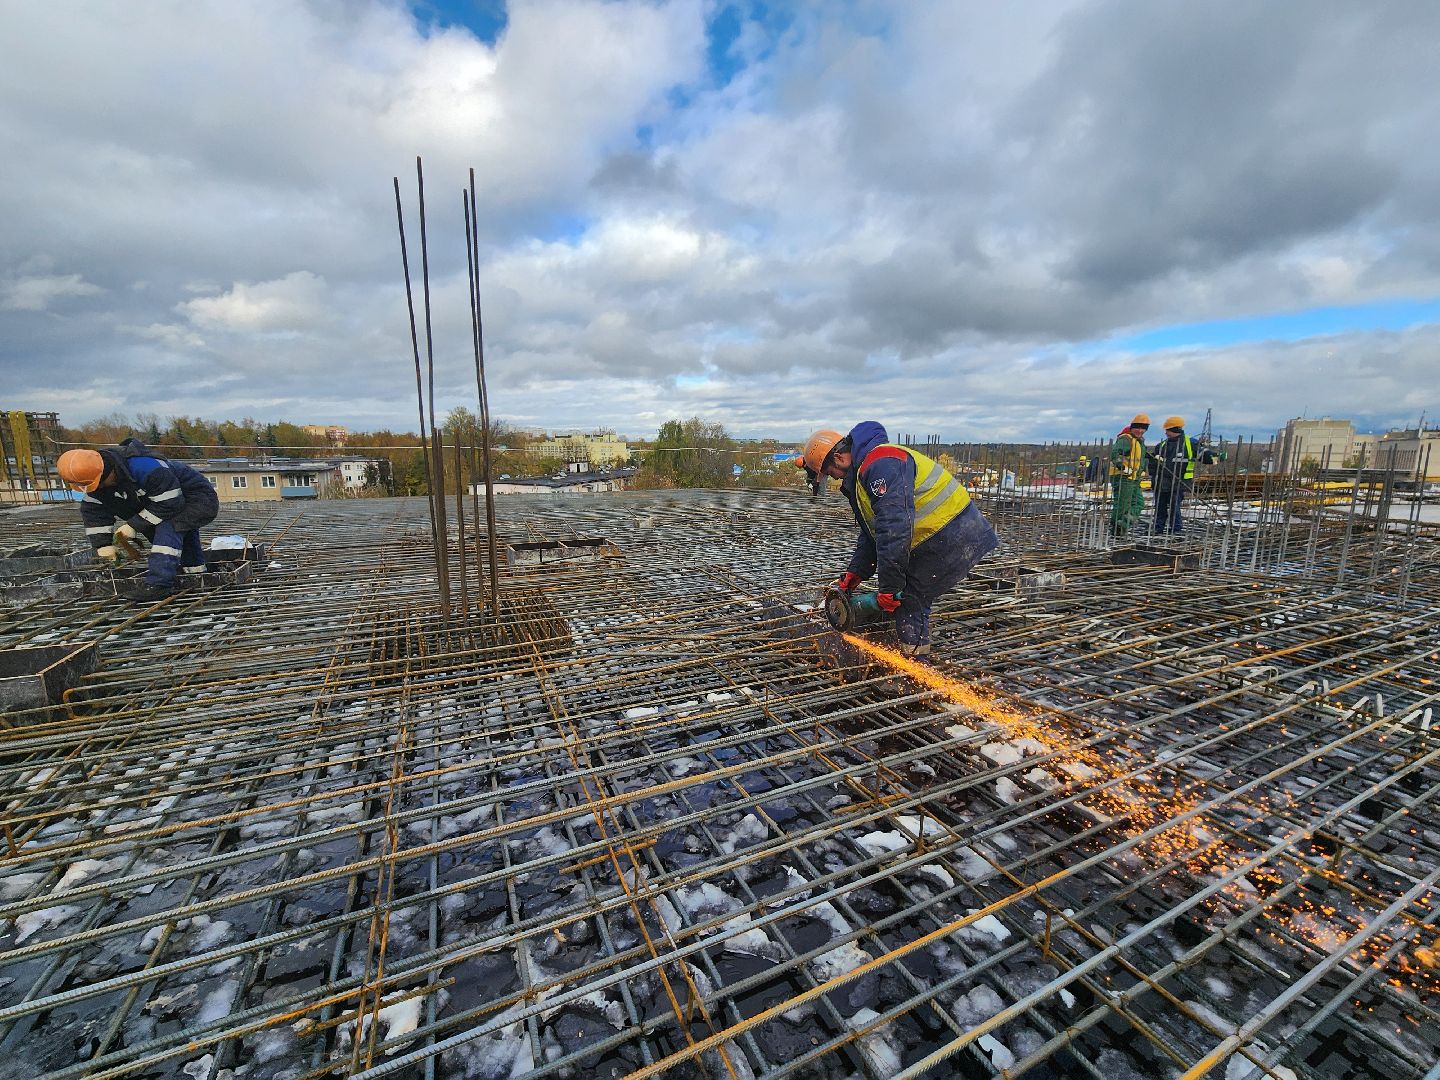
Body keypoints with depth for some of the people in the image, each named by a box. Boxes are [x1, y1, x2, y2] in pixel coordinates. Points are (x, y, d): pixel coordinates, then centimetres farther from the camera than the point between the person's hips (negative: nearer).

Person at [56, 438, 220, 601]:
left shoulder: (144, 467, -33)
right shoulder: (97, 474, -4)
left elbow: (169, 503, -29)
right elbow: (93, 509, 4)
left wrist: (135, 526, -20)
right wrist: (103, 543, -1)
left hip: (200, 500, -10)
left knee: (168, 527, -28)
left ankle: (157, 583, -31)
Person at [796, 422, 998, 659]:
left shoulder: (880, 463, -20)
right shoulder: (861, 475, 15)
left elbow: (894, 527, -29)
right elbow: (872, 533, 19)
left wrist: (889, 586, -25)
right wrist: (855, 573, 11)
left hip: (953, 539, -10)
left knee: (909, 599, -5)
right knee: (911, 597, 16)